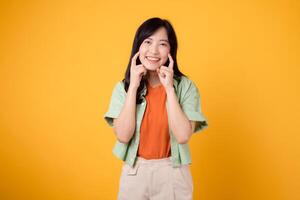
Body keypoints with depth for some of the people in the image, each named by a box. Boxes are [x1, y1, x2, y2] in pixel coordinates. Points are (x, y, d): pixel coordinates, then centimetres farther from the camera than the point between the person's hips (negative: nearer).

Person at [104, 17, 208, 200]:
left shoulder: (186, 86, -9)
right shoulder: (123, 87, -4)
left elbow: (183, 136, -18)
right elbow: (123, 136, -14)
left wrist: (169, 88, -20)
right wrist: (133, 86, -17)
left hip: (173, 173, -1)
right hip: (134, 173, 1)